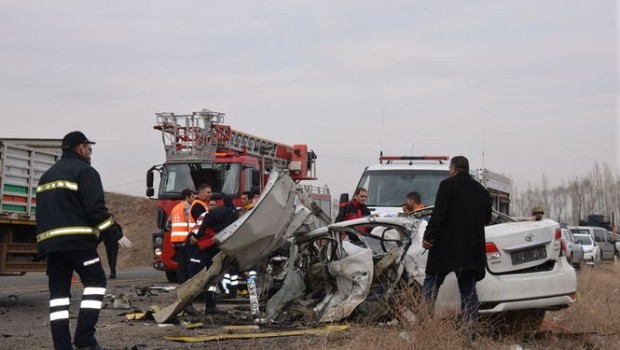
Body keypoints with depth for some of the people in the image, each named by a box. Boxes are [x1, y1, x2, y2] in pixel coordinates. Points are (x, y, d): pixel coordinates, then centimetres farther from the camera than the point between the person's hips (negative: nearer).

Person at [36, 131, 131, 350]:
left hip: (49, 240, 7)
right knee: (95, 282, 1)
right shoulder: (84, 171, -2)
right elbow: (95, 208, -12)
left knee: (58, 291, 6)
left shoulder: (47, 175, 24)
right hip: (77, 239, -7)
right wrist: (115, 234, -7)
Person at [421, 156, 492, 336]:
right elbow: (487, 218, 21)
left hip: (446, 246, -5)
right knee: (468, 289, 7)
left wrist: (428, 236, -11)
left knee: (431, 285, 1)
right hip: (472, 250, 5)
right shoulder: (481, 190, 16)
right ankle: (470, 330, 2)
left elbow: (438, 214, -13)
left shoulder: (448, 185, -4)